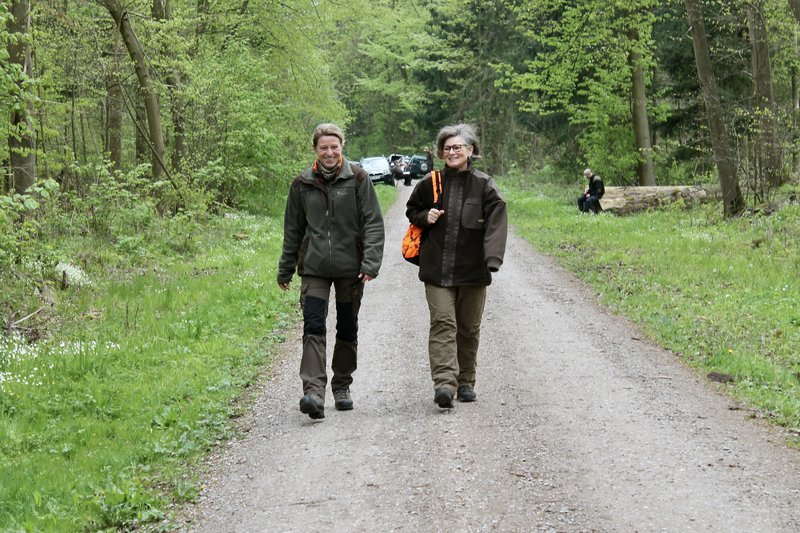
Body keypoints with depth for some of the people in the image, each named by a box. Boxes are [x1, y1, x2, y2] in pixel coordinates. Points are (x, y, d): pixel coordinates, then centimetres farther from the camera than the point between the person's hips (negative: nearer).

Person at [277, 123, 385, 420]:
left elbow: (373, 223, -5)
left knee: (347, 330, 9)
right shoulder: (302, 184, 5)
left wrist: (371, 262, -15)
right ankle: (314, 391, -21)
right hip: (314, 268, 1)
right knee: (313, 328, -13)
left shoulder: (358, 179, -2)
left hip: (350, 267, -1)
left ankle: (342, 386, 26)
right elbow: (292, 230, 14)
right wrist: (285, 270, 15)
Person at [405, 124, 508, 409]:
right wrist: (425, 217, -3)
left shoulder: (484, 186, -1)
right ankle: (444, 383, -21)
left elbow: (496, 223, -11)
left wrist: (493, 259, -26)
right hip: (437, 268, 0)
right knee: (442, 323, -12)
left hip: (472, 269, 0)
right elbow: (412, 210, 22)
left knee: (468, 329, 10)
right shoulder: (430, 183, 5)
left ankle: (466, 382, 23)